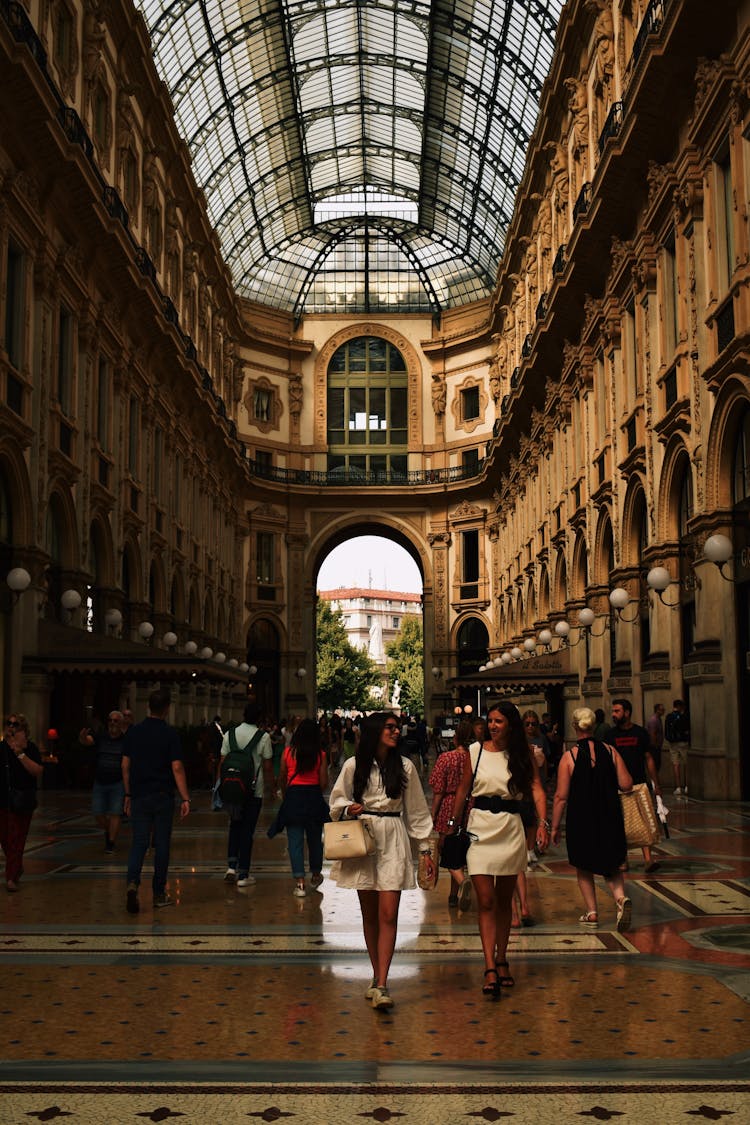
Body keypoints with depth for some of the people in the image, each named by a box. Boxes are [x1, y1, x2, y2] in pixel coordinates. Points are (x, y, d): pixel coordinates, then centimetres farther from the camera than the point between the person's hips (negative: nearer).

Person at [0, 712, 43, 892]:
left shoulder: (30, 748, -3)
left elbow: (38, 771, -16)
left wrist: (21, 754, -20)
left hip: (21, 802, -4)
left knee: (16, 839, -6)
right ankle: (17, 868, 32)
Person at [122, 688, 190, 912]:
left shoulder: (134, 732, 3)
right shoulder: (169, 733, -8)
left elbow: (126, 765, 7)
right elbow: (177, 768, -12)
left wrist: (128, 794, 16)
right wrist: (185, 798, -10)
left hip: (139, 796, 3)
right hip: (163, 797, -3)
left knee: (139, 842, 3)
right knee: (161, 844, 6)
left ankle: (133, 883, -20)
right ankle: (159, 894, 13)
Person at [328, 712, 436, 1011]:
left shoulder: (405, 767, 5)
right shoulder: (354, 766, 3)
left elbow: (416, 810, 10)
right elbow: (336, 800, 13)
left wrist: (426, 849, 9)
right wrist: (349, 808, -10)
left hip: (393, 842, 0)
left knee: (388, 914, -10)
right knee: (369, 914, 7)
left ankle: (381, 985, -12)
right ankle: (377, 976, 19)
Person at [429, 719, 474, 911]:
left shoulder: (446, 758, -10)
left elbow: (438, 791, -9)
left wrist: (432, 817, -1)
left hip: (449, 809, -4)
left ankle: (462, 880, -23)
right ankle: (454, 895, 25)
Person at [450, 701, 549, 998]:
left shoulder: (523, 755, 2)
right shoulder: (476, 751, 2)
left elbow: (536, 789, -7)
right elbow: (463, 789, 11)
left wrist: (542, 822, -21)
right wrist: (452, 823, 13)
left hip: (511, 829, 1)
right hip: (480, 827, -1)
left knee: (504, 900, 11)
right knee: (486, 900, -8)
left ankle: (501, 960, 23)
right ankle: (490, 968, -12)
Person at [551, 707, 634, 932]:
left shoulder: (569, 757, -11)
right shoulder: (610, 751, -3)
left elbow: (561, 796, -10)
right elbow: (626, 784, -3)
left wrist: (554, 826, -2)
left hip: (580, 820, -2)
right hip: (610, 818, 2)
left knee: (583, 867, 17)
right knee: (611, 865, 16)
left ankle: (592, 913, 17)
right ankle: (621, 898, -9)